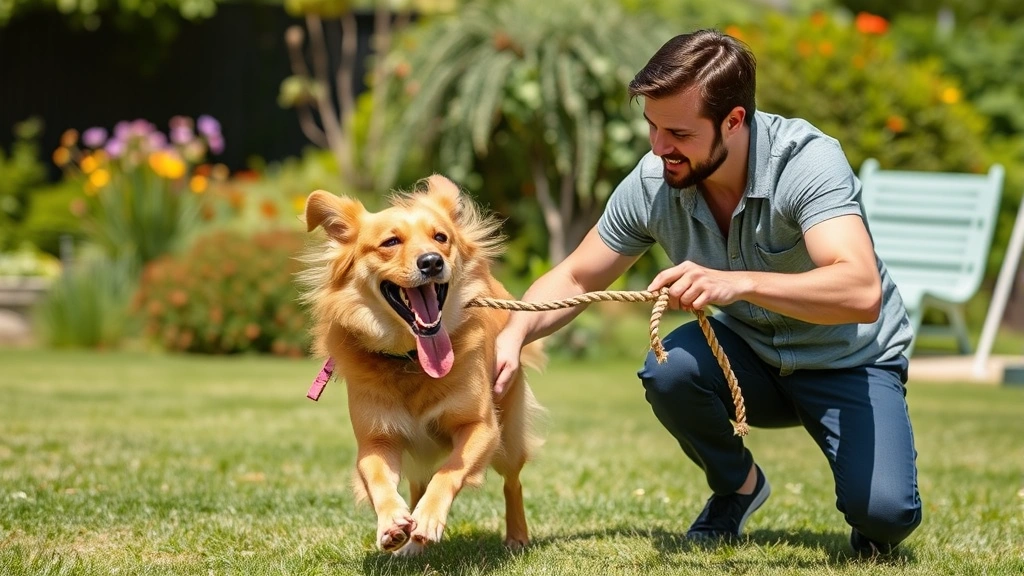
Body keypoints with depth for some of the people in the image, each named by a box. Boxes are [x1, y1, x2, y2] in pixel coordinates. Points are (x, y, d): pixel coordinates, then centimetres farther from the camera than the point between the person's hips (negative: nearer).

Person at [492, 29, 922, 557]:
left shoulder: (807, 161, -29)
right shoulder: (652, 183, -15)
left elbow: (861, 292, -43)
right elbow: (574, 280, -1)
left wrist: (739, 283, -55)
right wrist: (513, 334, -21)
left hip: (848, 361, -4)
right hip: (749, 355, 4)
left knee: (884, 512, -28)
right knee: (669, 367, -29)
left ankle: (872, 529, 12)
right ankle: (737, 485, 2)